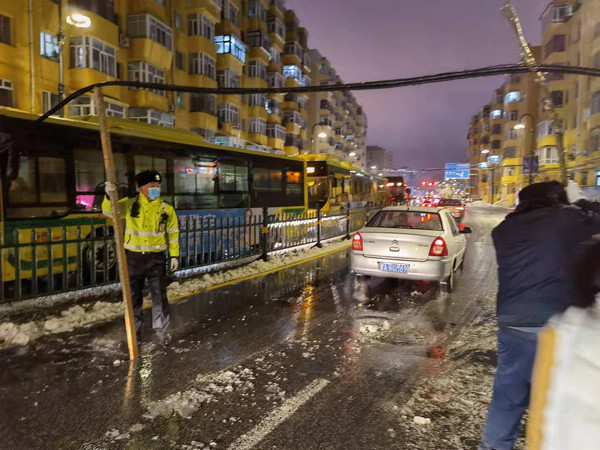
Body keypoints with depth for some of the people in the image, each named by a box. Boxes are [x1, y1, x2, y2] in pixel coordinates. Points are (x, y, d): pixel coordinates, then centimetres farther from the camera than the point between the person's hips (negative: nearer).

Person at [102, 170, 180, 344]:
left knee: (159, 295, 1)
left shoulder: (166, 209, 0)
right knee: (133, 296, 13)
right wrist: (110, 196, -29)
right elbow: (109, 211, -9)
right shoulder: (130, 205, -1)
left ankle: (162, 329, 18)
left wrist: (174, 255, 0)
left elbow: (173, 233, 4)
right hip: (133, 258, 1)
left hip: (156, 258, -1)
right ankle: (135, 329, 30)